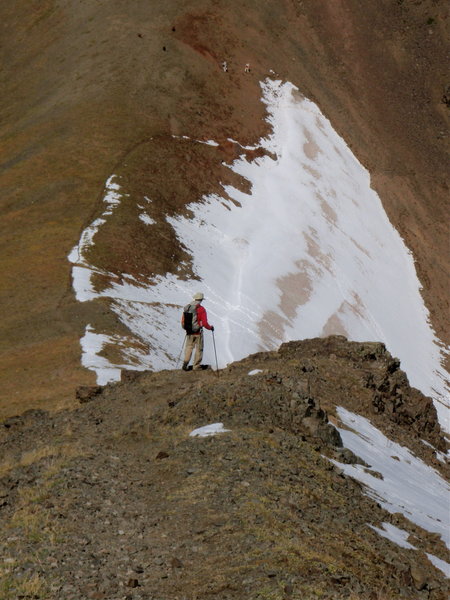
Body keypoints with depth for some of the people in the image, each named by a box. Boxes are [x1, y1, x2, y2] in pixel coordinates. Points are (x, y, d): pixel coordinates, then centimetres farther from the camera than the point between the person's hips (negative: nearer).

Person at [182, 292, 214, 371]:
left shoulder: (187, 308, -2)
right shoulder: (201, 309, -16)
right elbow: (204, 323, -18)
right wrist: (210, 327, 2)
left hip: (189, 332, 4)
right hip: (198, 333, -4)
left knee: (189, 347, 16)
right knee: (199, 349, 11)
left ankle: (185, 363, 4)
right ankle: (196, 366, 17)